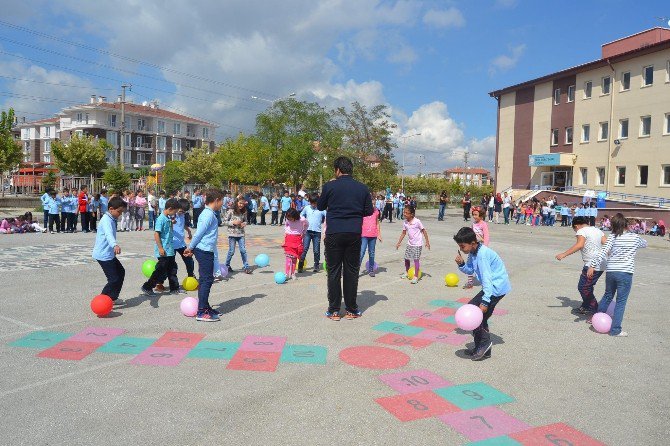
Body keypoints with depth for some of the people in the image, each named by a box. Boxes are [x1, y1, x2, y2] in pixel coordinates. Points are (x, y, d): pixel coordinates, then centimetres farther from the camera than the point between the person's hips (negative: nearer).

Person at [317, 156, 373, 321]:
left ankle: (334, 310, 10)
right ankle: (351, 309, 15)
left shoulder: (330, 186, -5)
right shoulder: (362, 188, 2)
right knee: (351, 271, 10)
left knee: (333, 271, 6)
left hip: (334, 234, -2)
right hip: (354, 234, 2)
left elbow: (320, 207, 9)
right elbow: (369, 211, 7)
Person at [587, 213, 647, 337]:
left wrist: (592, 266, -14)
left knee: (607, 296, 23)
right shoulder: (635, 237, 1)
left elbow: (603, 252, -12)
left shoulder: (612, 237, -2)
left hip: (610, 272, 2)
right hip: (625, 273, -2)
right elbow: (644, 244, 24)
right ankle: (615, 330, 4)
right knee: (621, 302, 3)